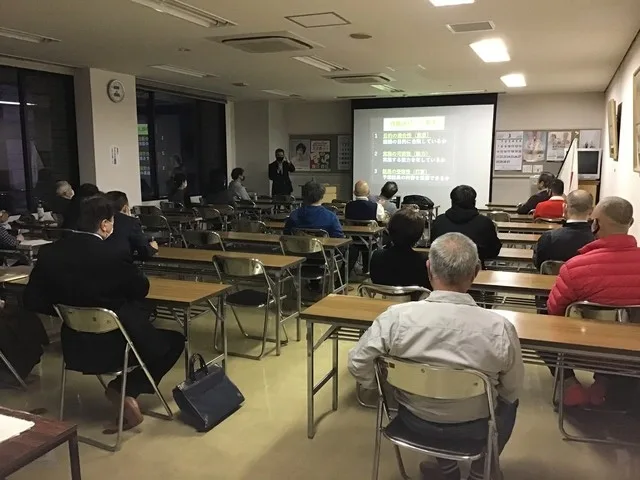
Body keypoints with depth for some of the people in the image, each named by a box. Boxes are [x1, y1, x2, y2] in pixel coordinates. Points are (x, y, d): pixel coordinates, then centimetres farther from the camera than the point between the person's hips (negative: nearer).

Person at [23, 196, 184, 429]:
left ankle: (123, 388, 21)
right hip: (113, 348, -6)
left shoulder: (49, 252, -7)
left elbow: (32, 301, 0)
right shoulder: (112, 256, -23)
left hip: (74, 348, 7)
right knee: (174, 341, 16)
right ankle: (125, 388, 4)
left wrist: (71, 309, 12)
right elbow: (141, 289, -6)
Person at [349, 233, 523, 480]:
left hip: (415, 421, 1)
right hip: (473, 429, 0)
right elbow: (512, 390, -8)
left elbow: (358, 365, -12)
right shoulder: (500, 328, -25)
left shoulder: (396, 317, -25)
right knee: (509, 401, 31)